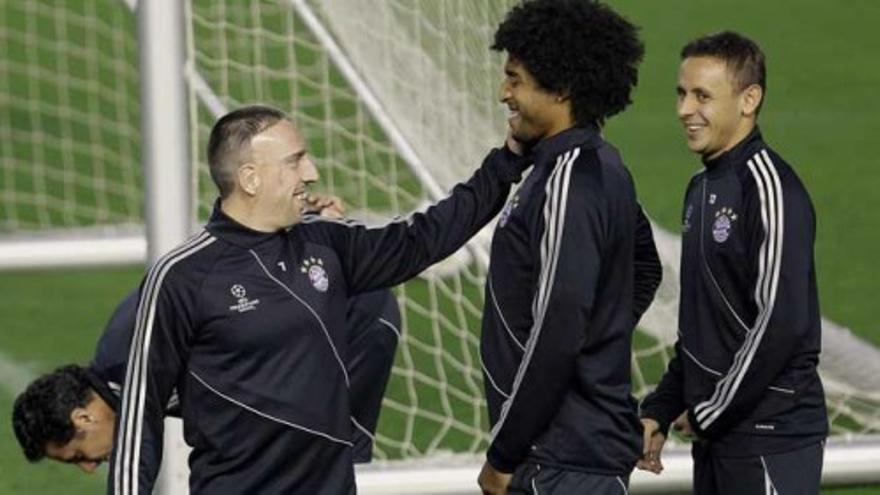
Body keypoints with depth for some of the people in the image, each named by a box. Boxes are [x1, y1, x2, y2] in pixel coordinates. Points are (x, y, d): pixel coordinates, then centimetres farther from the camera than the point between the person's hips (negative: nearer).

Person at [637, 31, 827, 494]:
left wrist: (710, 415, -14)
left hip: (771, 439, -9)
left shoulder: (769, 186, -14)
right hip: (715, 438, 9)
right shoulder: (702, 188, 14)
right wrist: (660, 409, 13)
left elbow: (782, 321, -21)